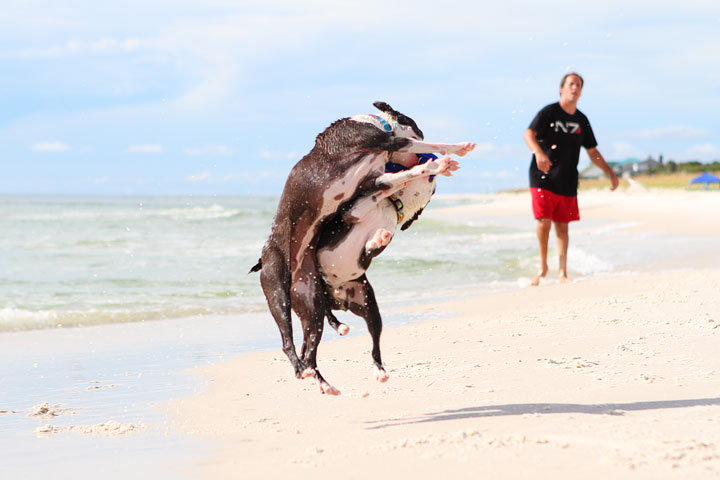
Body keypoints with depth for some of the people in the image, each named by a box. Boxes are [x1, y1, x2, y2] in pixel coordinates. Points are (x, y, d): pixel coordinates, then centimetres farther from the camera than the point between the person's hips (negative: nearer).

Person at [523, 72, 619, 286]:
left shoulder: (581, 120, 10)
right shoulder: (548, 112, -6)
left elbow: (592, 152, 20)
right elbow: (529, 134, -20)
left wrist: (610, 173, 14)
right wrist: (538, 152, -39)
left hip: (567, 182, 4)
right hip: (543, 178, -4)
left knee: (562, 226, 5)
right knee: (544, 221, -12)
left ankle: (563, 273, 9)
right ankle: (543, 267, 6)